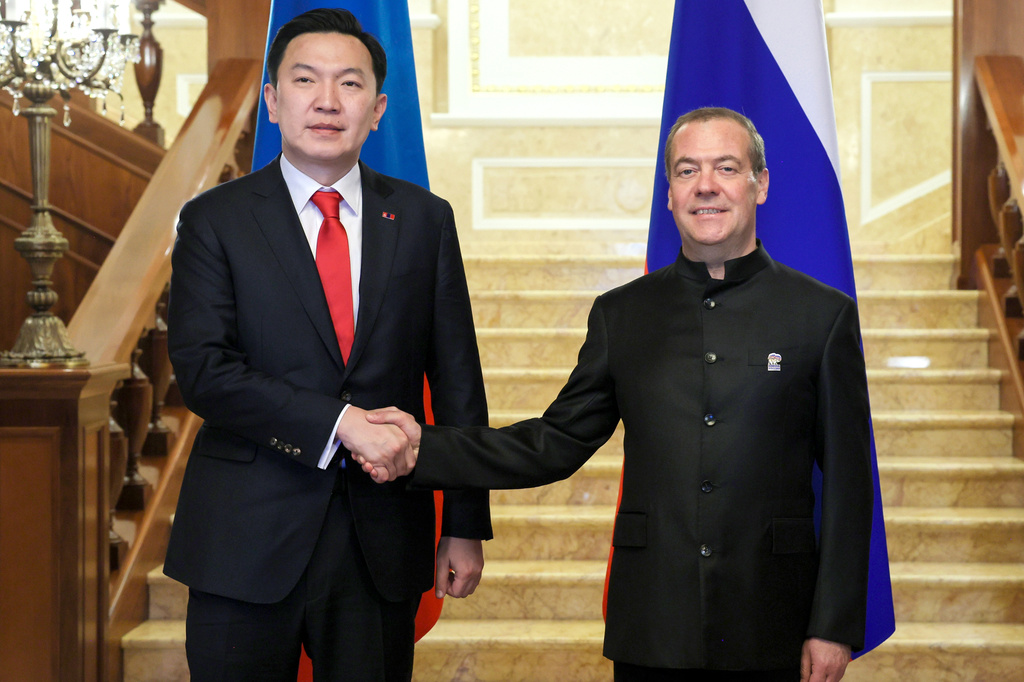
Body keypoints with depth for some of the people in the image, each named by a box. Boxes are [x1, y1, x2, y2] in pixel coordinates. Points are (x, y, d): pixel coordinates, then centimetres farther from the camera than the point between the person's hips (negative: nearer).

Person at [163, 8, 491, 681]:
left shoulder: (424, 219, 7)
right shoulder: (215, 220, 1)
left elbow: (457, 379, 6)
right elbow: (203, 368, -10)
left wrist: (466, 525, 3)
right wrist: (339, 422, -19)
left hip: (382, 543, 2)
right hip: (248, 542, -1)